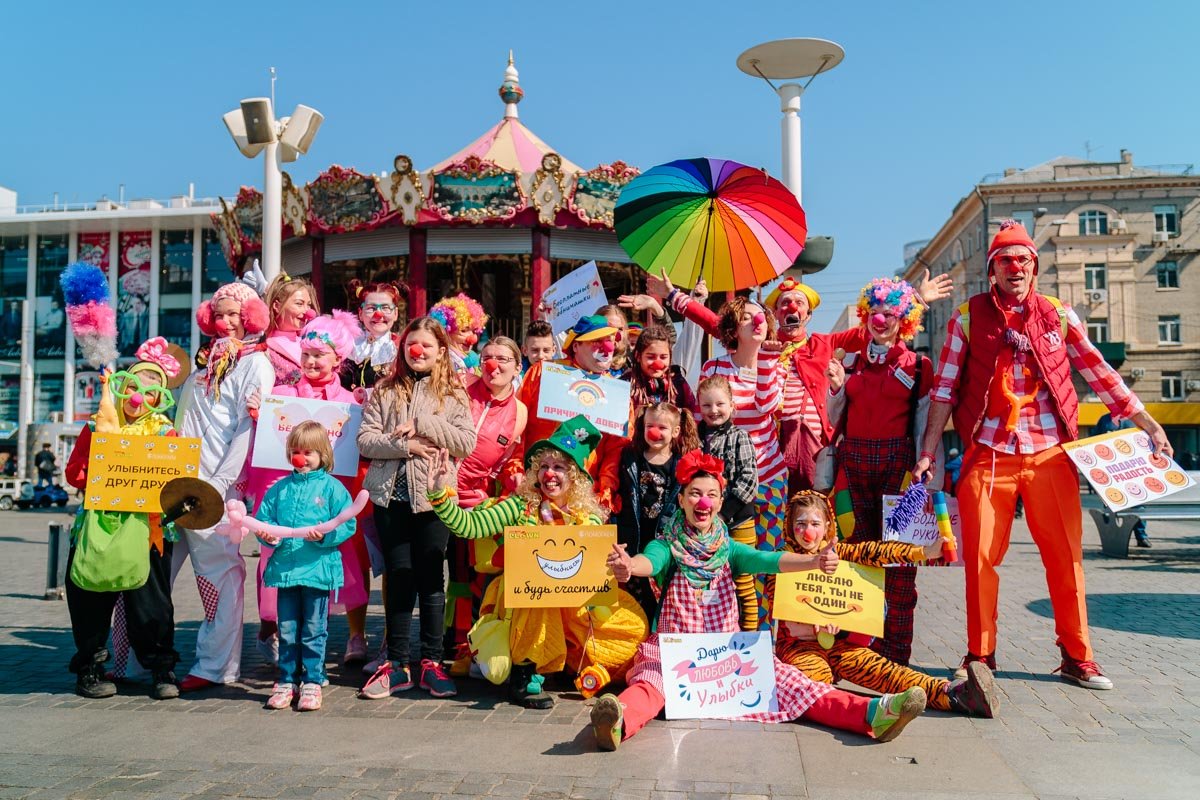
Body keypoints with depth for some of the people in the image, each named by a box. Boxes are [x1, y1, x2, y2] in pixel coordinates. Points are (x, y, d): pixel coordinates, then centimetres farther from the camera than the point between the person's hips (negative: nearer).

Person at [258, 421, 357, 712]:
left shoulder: (331, 486, -2)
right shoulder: (280, 488, 10)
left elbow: (347, 524, -6)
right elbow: (263, 518, 12)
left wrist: (324, 534, -21)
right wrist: (267, 534, -8)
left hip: (318, 569, -3)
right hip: (285, 568, 4)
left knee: (314, 631, 5)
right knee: (287, 630, 12)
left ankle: (312, 682, 15)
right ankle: (286, 681, 23)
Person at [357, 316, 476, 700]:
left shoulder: (453, 393, 6)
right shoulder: (384, 391, 9)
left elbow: (467, 443, -5)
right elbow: (365, 439, 1)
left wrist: (423, 425, -12)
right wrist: (404, 445, -13)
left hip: (433, 495, -1)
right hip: (390, 495, 1)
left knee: (431, 579, 4)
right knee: (398, 578, 7)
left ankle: (431, 662, 14)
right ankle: (396, 664, 15)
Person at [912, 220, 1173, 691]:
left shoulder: (1058, 316, 10)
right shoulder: (967, 318, 5)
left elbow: (1100, 375, 10)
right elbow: (944, 389, 3)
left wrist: (1149, 425, 6)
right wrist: (927, 453, -3)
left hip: (1050, 455, 1)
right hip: (987, 455, -1)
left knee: (1066, 557, 5)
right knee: (980, 558, -1)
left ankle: (1076, 657, 19)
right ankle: (980, 655, 14)